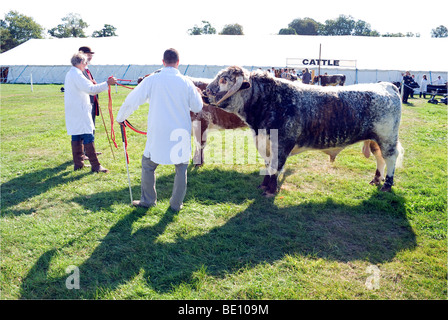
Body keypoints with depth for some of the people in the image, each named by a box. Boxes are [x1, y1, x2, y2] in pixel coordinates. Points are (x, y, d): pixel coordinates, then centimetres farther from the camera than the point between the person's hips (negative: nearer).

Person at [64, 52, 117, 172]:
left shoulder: (70, 74, 17)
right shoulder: (76, 74, -16)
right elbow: (90, 89, -26)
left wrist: (91, 85, 13)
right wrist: (107, 83, -25)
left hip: (73, 112, 10)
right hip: (80, 112, -10)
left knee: (76, 137, 13)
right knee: (88, 137, -9)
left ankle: (78, 163, 19)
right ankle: (95, 165, -8)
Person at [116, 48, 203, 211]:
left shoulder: (152, 80, -6)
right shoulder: (186, 82, -4)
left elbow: (131, 101, -1)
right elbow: (197, 107, 5)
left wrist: (120, 118, 15)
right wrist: (197, 93, 25)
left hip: (158, 134, -1)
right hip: (181, 134, 1)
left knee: (148, 164, 18)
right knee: (181, 168, 15)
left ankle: (148, 200, 26)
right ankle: (176, 204, 21)